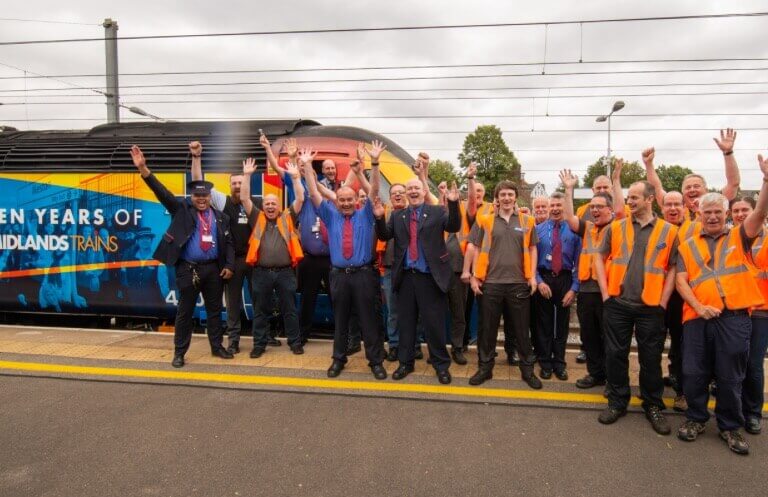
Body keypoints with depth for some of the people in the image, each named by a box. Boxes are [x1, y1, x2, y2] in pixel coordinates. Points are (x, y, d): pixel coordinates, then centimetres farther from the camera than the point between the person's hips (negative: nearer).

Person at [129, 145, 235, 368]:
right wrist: (143, 169, -19)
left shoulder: (220, 217, 8)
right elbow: (162, 192, -8)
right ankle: (179, 352, 16)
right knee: (185, 311, 5)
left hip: (213, 269, 3)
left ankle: (217, 346, 25)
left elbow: (228, 243, 9)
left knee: (215, 309, 12)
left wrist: (229, 265, -2)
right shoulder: (182, 209, 2)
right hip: (188, 269, -2)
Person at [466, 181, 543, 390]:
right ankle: (485, 367, 21)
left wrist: (532, 276, 3)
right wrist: (474, 276, -2)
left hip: (519, 283, 1)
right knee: (488, 328, 8)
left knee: (521, 329, 9)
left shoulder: (527, 221, 6)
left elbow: (532, 249, 11)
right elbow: (474, 248, 4)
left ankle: (528, 369, 22)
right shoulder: (484, 220, 2)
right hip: (490, 283, -1)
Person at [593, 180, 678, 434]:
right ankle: (617, 402, 23)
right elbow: (600, 259, 8)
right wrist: (605, 293, 0)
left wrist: (663, 301, -3)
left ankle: (653, 406, 26)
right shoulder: (615, 227, 4)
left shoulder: (669, 231, 1)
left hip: (651, 307, -1)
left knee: (651, 358, 8)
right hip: (617, 304, 1)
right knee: (615, 354, 8)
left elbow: (673, 268, 3)